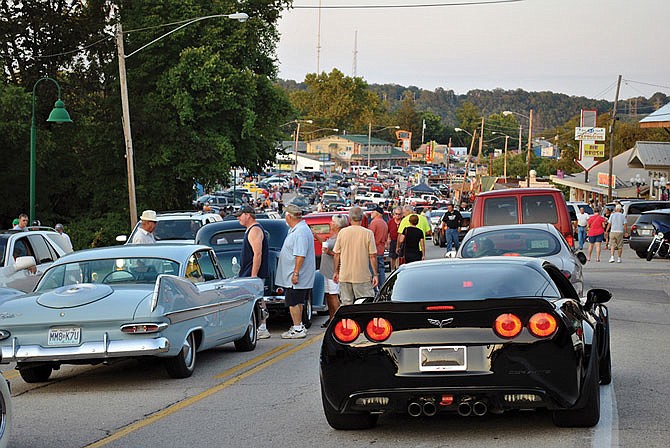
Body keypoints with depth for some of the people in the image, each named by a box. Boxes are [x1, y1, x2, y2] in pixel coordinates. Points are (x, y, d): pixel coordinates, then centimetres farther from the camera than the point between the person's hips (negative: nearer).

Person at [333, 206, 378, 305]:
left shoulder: (342, 232, 0)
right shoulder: (368, 233, -7)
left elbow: (337, 255, 5)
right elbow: (372, 256, -7)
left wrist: (336, 272, 16)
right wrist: (375, 275, -1)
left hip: (344, 276, 3)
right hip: (362, 276, -3)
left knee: (346, 304, 9)